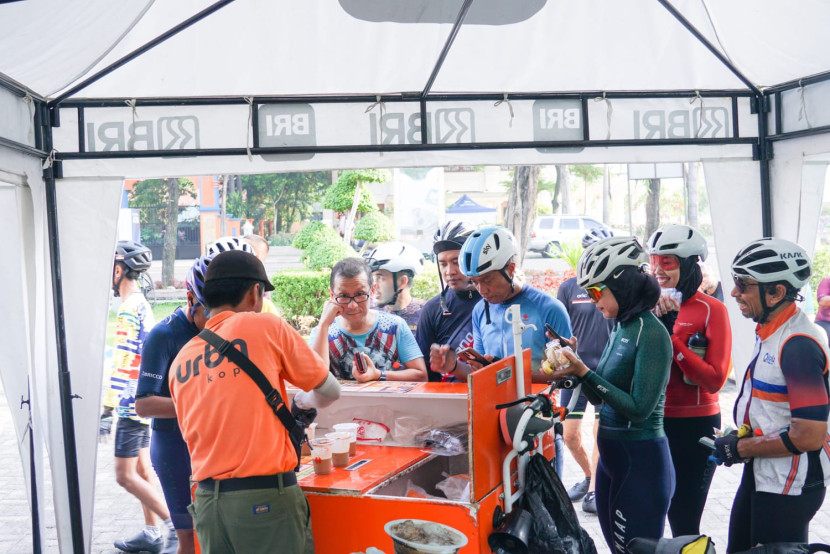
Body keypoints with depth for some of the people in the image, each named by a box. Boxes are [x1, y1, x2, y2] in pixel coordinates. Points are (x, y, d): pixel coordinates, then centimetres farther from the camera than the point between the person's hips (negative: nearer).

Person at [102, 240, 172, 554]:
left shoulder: (128, 309, -17)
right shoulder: (143, 305, 13)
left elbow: (122, 364, -22)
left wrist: (107, 410, -21)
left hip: (130, 405, -10)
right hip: (144, 401, 10)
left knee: (125, 476, -4)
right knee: (141, 471, 15)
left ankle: (176, 524, -3)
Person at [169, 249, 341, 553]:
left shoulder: (180, 361, 10)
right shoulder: (265, 326, -3)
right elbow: (330, 391, 6)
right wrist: (303, 401, 28)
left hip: (207, 500, 5)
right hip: (266, 497, -5)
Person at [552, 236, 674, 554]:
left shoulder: (650, 333, -17)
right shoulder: (621, 327, 9)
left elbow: (639, 408, -22)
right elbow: (600, 397, 13)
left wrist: (584, 372, -22)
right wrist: (574, 370, -4)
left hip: (640, 462, -9)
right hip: (611, 457, 9)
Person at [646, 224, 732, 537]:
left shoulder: (711, 309, -10)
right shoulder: (652, 305, 6)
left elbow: (715, 380, -17)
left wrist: (671, 337, -22)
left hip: (694, 427, -5)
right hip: (653, 422, 5)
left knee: (683, 520, 2)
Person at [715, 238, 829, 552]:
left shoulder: (798, 344, -24)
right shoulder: (768, 331, 6)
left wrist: (741, 448, -16)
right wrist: (740, 438, 5)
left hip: (790, 486, -10)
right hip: (760, 474, 10)